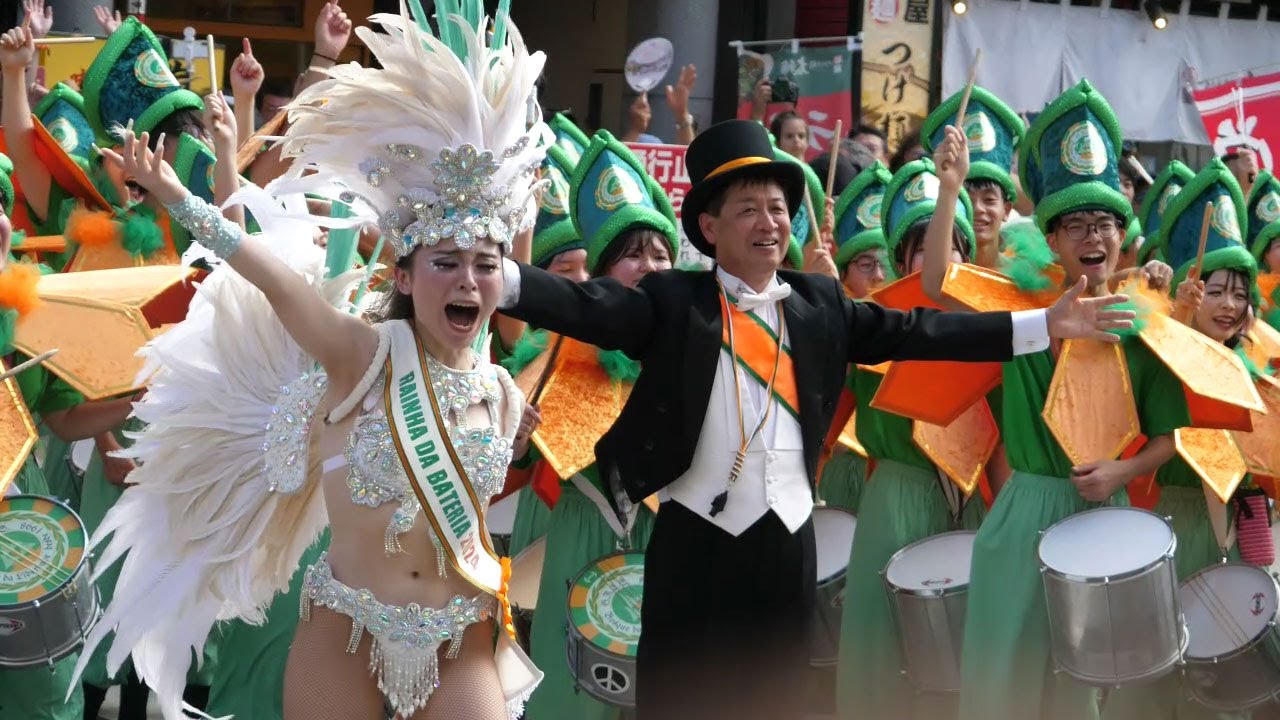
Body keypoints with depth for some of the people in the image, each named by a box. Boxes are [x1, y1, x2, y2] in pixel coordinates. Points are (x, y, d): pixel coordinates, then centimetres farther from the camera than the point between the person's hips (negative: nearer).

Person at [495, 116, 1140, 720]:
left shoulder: (819, 302, 7)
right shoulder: (673, 300, -4)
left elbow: (915, 331, 5)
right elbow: (588, 305, -17)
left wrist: (1045, 324, 2)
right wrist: (499, 275, -36)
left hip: (788, 539, 4)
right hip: (695, 538, -3)